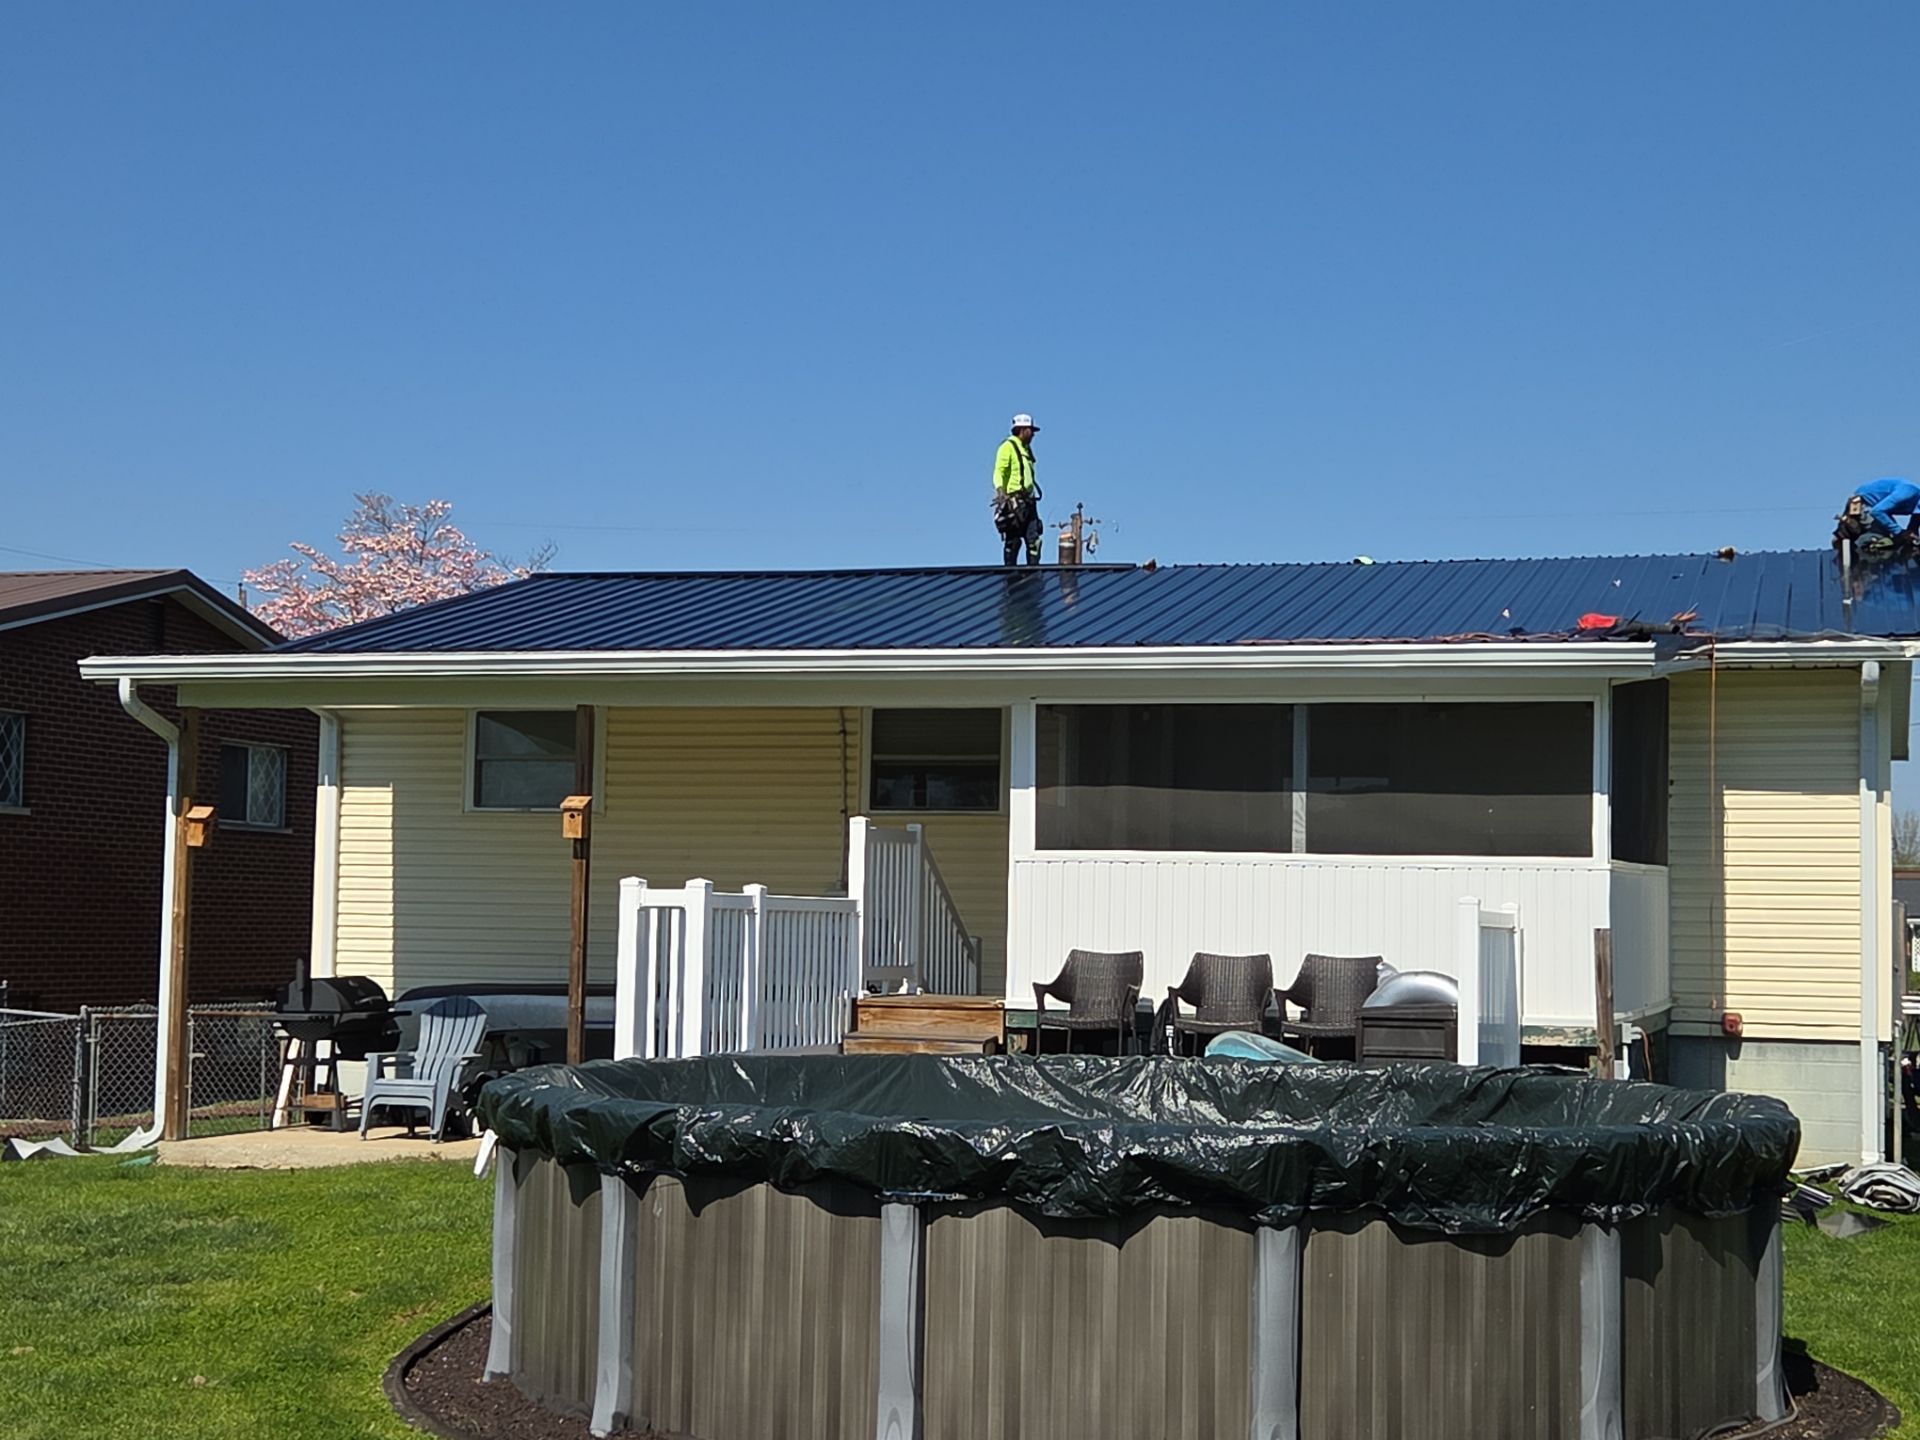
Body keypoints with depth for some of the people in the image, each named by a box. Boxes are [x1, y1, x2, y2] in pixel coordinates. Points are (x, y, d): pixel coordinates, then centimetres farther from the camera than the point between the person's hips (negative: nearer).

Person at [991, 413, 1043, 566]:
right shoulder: (1008, 447, -5)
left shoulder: (1026, 449, 22)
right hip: (1013, 501, -8)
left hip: (1028, 501, 8)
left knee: (1034, 540, 1)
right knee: (1013, 540, -8)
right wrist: (1000, 491, -28)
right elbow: (999, 472, -14)